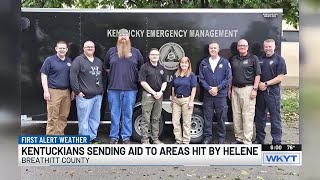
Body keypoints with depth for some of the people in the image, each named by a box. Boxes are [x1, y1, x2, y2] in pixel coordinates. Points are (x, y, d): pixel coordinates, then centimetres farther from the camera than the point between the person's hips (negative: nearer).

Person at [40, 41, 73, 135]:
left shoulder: (69, 61, 13)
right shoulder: (49, 60, -1)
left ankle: (60, 134, 19)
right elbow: (43, 76, -3)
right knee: (53, 117, -2)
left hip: (66, 92, 5)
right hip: (54, 92, -4)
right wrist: (46, 91, -11)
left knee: (64, 116, 7)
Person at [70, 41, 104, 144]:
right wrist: (77, 91, -12)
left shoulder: (99, 61, 18)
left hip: (98, 96, 6)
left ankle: (93, 137, 22)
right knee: (84, 120, -2)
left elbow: (102, 76, 21)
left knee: (95, 119, 11)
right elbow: (73, 76, -9)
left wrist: (102, 90, 12)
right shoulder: (78, 60, -2)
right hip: (85, 96, -6)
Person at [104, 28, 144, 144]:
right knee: (114, 114, 6)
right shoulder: (111, 51, 9)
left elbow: (142, 68, 15)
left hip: (130, 90, 0)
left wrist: (134, 76, 8)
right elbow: (106, 67, 19)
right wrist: (114, 75, 10)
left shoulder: (136, 52, 8)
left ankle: (126, 137, 16)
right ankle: (114, 137, 16)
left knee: (128, 114, 5)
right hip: (113, 89, 1)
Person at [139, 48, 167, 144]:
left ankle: (155, 139, 19)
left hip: (159, 95, 5)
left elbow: (164, 82, 14)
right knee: (146, 119, -3)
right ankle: (145, 140, 2)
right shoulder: (145, 67, -2)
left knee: (156, 119, 11)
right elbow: (143, 82, -9)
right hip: (148, 95, -5)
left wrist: (160, 92, -4)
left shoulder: (162, 68, 15)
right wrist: (153, 92, -11)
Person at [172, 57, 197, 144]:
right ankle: (178, 140, 18)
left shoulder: (191, 75, -4)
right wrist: (172, 99, 13)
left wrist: (191, 101, -13)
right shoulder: (176, 75, 9)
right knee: (175, 121, 6)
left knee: (186, 122, 4)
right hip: (176, 100, 5)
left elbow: (194, 88, -8)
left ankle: (186, 141, 14)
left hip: (186, 99, -4)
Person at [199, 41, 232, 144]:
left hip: (221, 95, -1)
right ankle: (207, 137, 17)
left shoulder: (225, 62, 2)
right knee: (207, 117, 6)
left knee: (221, 118, 5)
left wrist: (217, 88, -12)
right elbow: (201, 78, 3)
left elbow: (228, 78, -3)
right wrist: (209, 89, -10)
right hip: (208, 95, 2)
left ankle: (221, 138, 18)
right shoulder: (204, 63, 7)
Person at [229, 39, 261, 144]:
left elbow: (257, 75, -3)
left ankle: (247, 141, -1)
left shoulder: (253, 58, 1)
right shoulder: (233, 59, 15)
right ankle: (239, 137, 21)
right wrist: (230, 89, 14)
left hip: (247, 89, -5)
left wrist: (254, 89, -12)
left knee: (247, 116, -5)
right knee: (236, 115, 9)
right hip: (235, 89, 6)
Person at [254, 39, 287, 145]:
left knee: (275, 118, 0)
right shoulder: (260, 59, 13)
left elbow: (280, 77, -8)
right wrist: (259, 84, -6)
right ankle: (259, 139, 25)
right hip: (260, 91, 5)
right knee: (259, 116, 12)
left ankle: (277, 142, 8)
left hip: (273, 91, -5)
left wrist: (266, 84, -14)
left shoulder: (279, 60, -1)